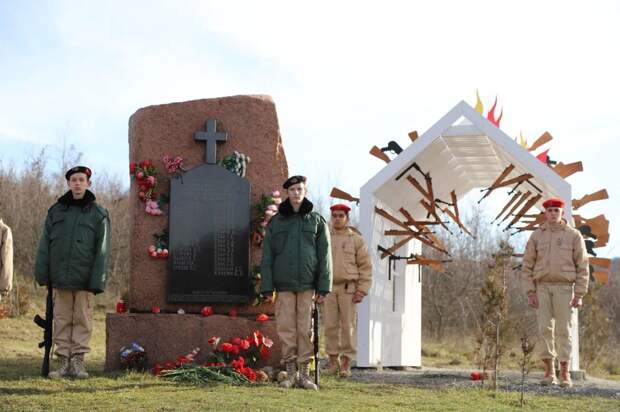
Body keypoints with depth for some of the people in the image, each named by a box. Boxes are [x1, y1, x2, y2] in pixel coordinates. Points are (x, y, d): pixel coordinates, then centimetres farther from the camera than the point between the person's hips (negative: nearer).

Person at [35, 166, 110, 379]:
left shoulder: (98, 213, 1)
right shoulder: (56, 211, 10)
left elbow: (102, 250, -3)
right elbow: (45, 244, 9)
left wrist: (97, 280, -10)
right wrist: (41, 272, 1)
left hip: (84, 279, -2)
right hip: (60, 277, 2)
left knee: (82, 319, 1)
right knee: (62, 319, 6)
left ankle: (78, 361, 7)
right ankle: (63, 361, 11)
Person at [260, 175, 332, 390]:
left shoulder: (317, 220, 8)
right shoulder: (275, 222, 9)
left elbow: (324, 256, 4)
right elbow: (267, 257, 7)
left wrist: (324, 287, -3)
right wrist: (267, 287, -2)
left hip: (307, 284, -1)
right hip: (284, 284, 1)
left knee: (305, 329, 0)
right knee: (286, 329, 0)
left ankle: (305, 374, 6)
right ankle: (291, 374, 8)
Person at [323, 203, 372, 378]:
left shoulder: (356, 239, 5)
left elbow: (365, 266, 3)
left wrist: (362, 290, -5)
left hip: (348, 288, -2)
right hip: (328, 287, 2)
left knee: (348, 326, -2)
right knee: (330, 326, 2)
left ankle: (346, 363, 3)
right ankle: (333, 361, 11)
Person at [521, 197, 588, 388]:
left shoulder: (574, 235, 0)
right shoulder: (536, 236, 4)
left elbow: (582, 266, -1)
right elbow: (527, 266, 5)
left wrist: (579, 295, -8)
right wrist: (530, 293, -3)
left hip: (564, 288, -2)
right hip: (542, 288, 2)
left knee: (564, 330, -3)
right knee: (545, 329, -1)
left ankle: (565, 374, 2)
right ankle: (549, 372, 6)